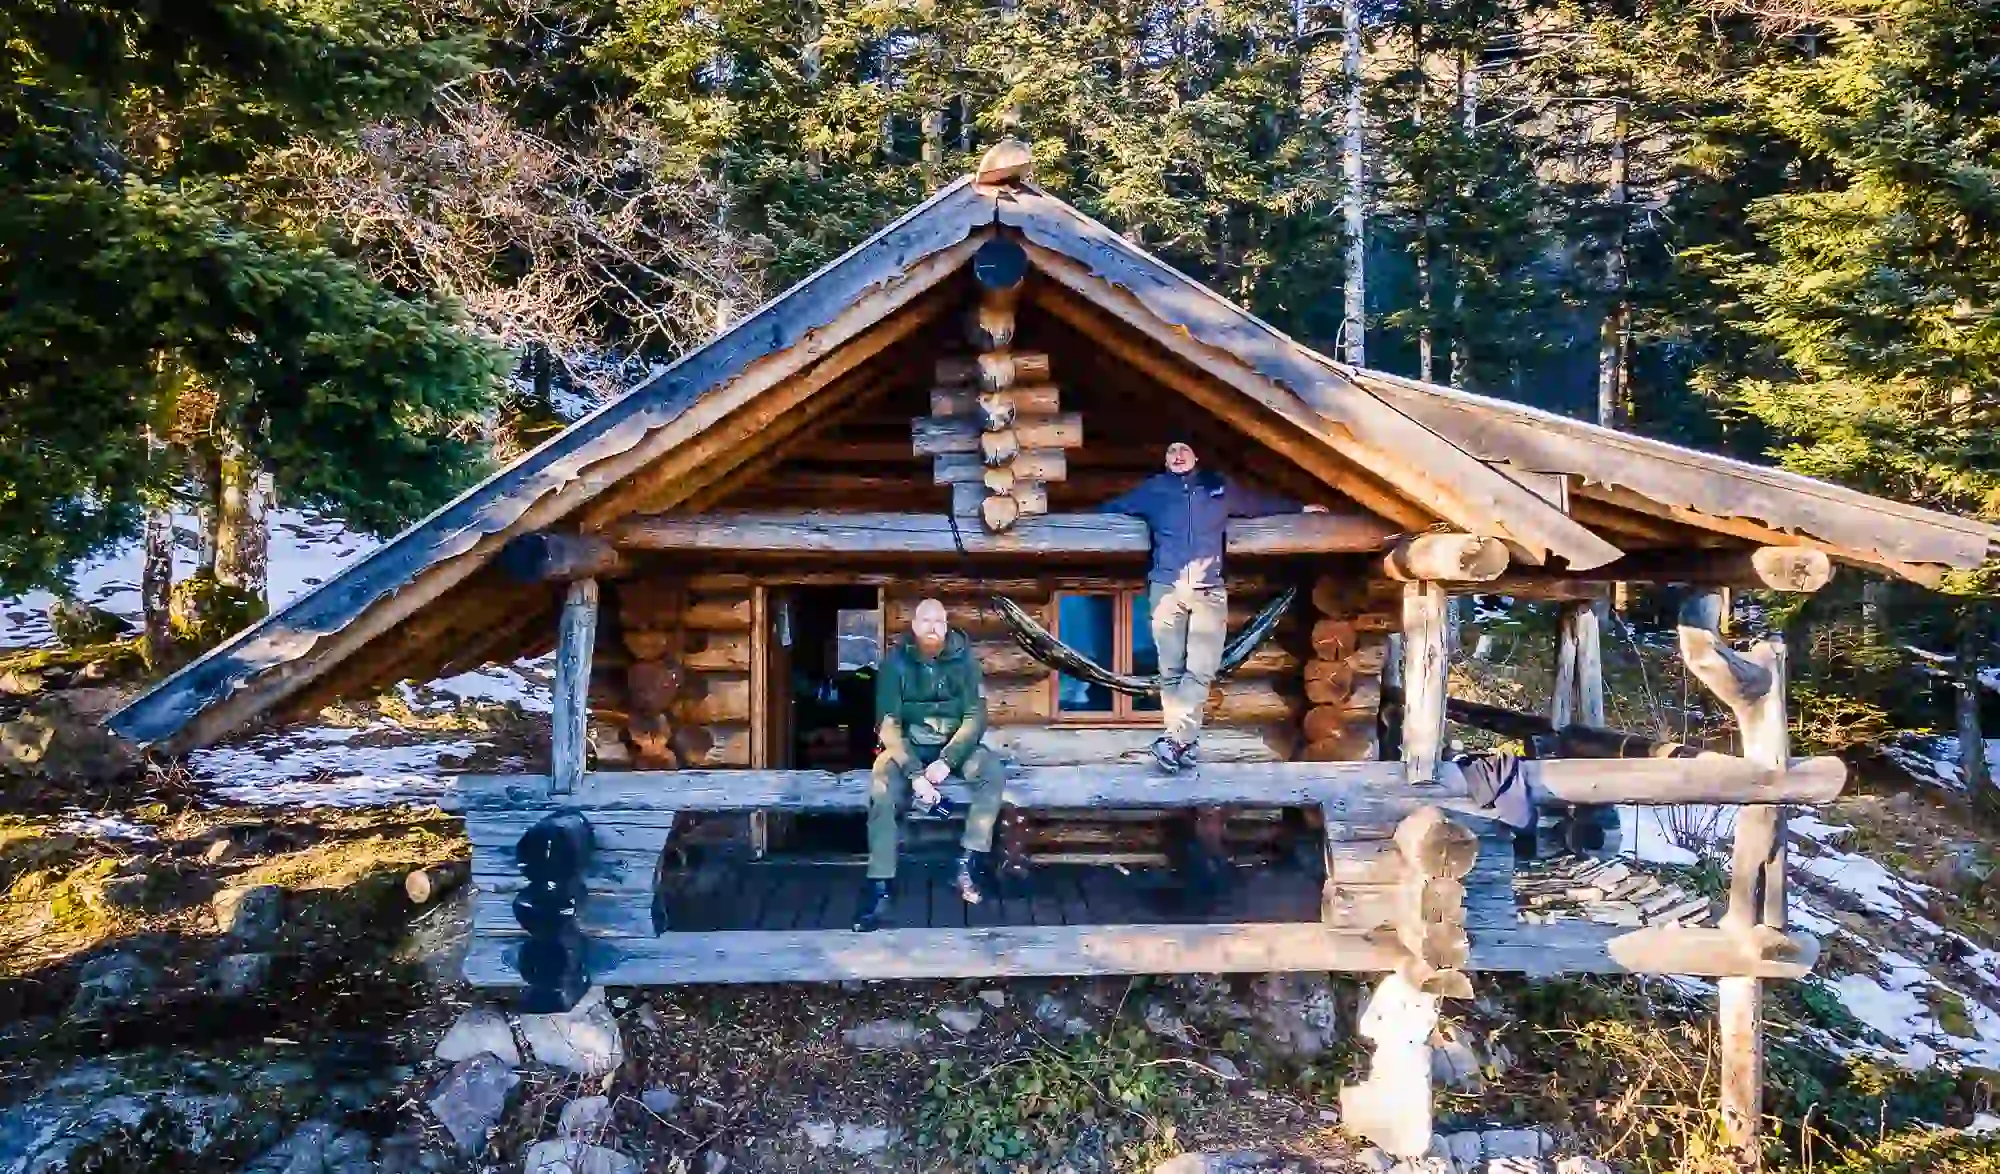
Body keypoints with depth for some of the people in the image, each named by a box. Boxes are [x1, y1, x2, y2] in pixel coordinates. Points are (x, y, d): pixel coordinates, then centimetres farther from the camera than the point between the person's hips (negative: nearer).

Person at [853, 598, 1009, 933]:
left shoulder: (963, 659, -7)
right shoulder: (895, 662, -10)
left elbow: (975, 717, -9)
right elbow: (888, 726, -14)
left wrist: (947, 761, -24)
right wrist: (914, 773, -27)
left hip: (955, 743, 1)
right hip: (908, 746, -1)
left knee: (993, 772, -28)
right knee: (881, 789, -31)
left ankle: (968, 866, -24)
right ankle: (879, 888, -27)